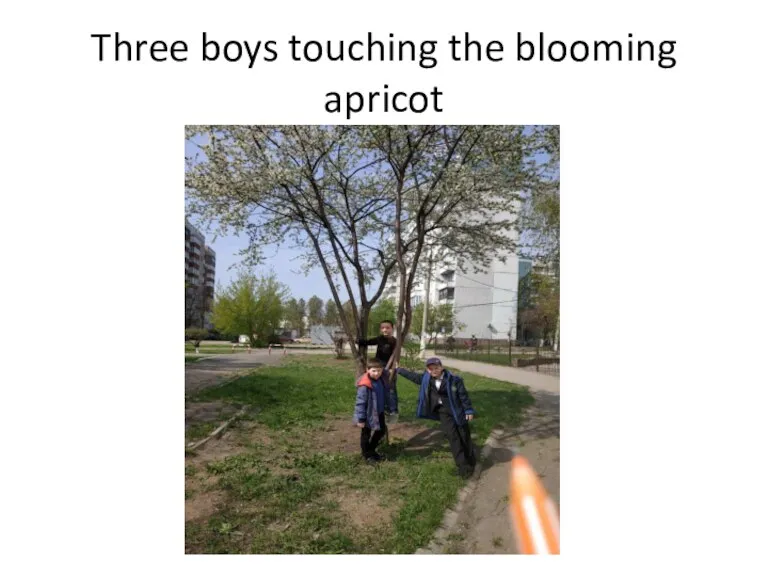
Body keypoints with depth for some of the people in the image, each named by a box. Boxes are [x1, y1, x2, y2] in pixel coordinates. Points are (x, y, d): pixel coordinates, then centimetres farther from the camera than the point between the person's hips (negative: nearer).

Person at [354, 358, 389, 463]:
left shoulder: (380, 381, -3)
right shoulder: (364, 385, -28)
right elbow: (360, 403, -24)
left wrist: (386, 408, 18)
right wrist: (361, 419, -20)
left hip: (379, 413, 8)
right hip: (368, 415, -8)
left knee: (382, 430, 22)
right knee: (366, 435, 11)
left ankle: (371, 449, 42)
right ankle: (367, 455, 32)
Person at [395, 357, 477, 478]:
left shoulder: (453, 379, -17)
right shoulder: (426, 378, -4)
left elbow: (463, 395, -10)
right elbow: (412, 376, 10)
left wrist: (469, 411, -6)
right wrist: (398, 369, 17)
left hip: (458, 411, -3)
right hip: (444, 413, 3)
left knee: (464, 437, 8)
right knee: (453, 438, -3)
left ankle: (471, 462, 29)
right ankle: (463, 467, 3)